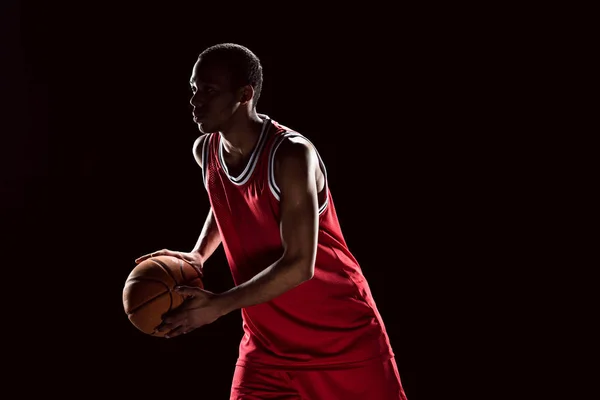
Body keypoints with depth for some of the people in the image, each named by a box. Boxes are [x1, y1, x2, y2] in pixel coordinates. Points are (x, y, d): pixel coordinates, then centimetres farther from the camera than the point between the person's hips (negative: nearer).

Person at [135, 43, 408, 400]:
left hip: (343, 337, -5)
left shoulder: (292, 155, -25)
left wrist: (218, 306, -28)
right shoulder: (206, 151, -2)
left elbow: (298, 266, -28)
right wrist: (198, 256, 4)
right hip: (268, 342, 6)